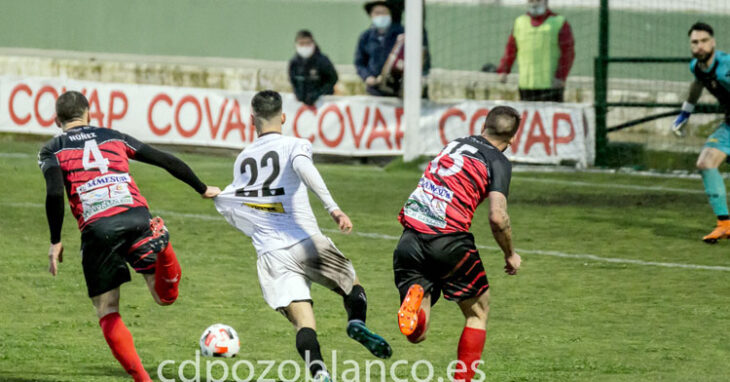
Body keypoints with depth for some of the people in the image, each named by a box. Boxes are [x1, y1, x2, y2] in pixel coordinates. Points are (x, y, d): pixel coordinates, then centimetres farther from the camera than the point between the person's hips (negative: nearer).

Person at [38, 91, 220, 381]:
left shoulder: (51, 151, 16)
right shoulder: (114, 137, 25)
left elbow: (55, 193, -4)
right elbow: (167, 161, 24)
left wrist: (55, 242, 3)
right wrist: (203, 190, 35)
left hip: (97, 229, -2)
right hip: (137, 216, 2)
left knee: (107, 312, 13)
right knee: (164, 296, 6)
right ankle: (161, 251, -28)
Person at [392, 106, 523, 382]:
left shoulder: (456, 144, 21)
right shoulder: (498, 162, 0)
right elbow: (497, 217, -11)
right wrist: (510, 254, 4)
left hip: (410, 240, 5)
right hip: (448, 240, -5)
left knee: (416, 334, 6)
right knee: (478, 312, 18)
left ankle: (415, 295, -24)